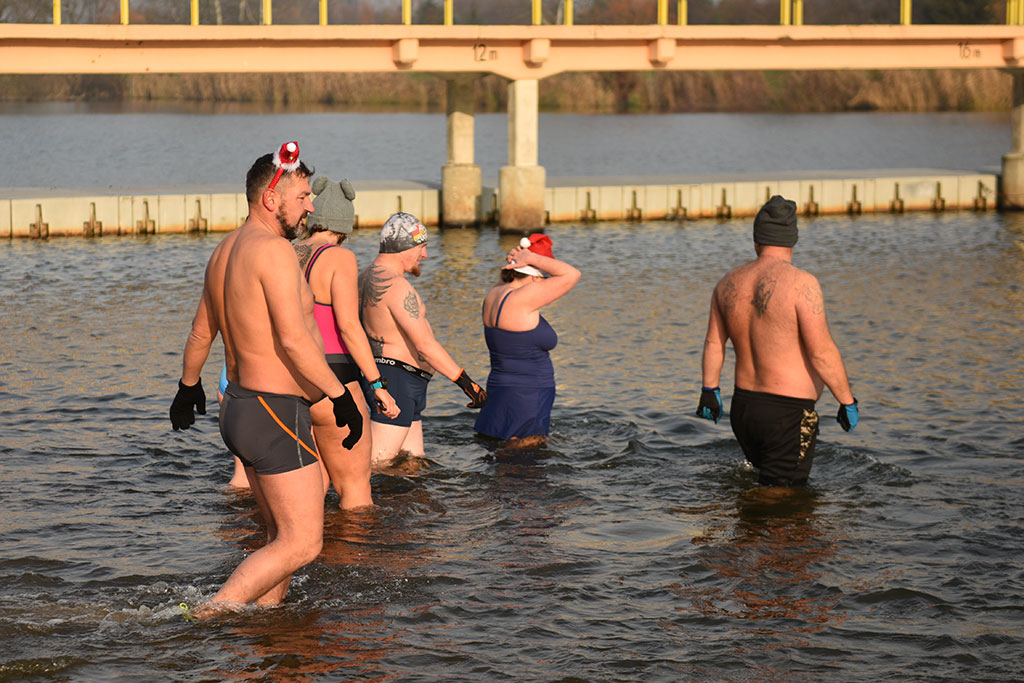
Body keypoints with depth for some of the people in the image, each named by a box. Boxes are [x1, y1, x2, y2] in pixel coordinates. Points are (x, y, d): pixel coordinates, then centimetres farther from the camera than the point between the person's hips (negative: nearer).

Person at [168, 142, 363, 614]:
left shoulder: (225, 250, 13)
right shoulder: (273, 248, -17)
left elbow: (201, 332, 25)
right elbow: (292, 338, -25)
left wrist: (188, 387, 39)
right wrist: (340, 395, -20)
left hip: (240, 408, 10)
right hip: (276, 415, -10)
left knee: (282, 536, 17)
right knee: (302, 544, -8)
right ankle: (210, 615, -12)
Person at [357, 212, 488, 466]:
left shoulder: (368, 276, 15)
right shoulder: (396, 285, -18)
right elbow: (424, 344, -23)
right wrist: (466, 382, -21)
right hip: (398, 380, -11)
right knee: (374, 465, -14)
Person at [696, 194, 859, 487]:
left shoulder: (729, 284, 5)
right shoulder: (801, 283, -15)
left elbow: (713, 343, 14)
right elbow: (822, 353, -16)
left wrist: (710, 390, 26)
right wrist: (847, 401, -6)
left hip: (743, 408, 6)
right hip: (788, 414, -6)